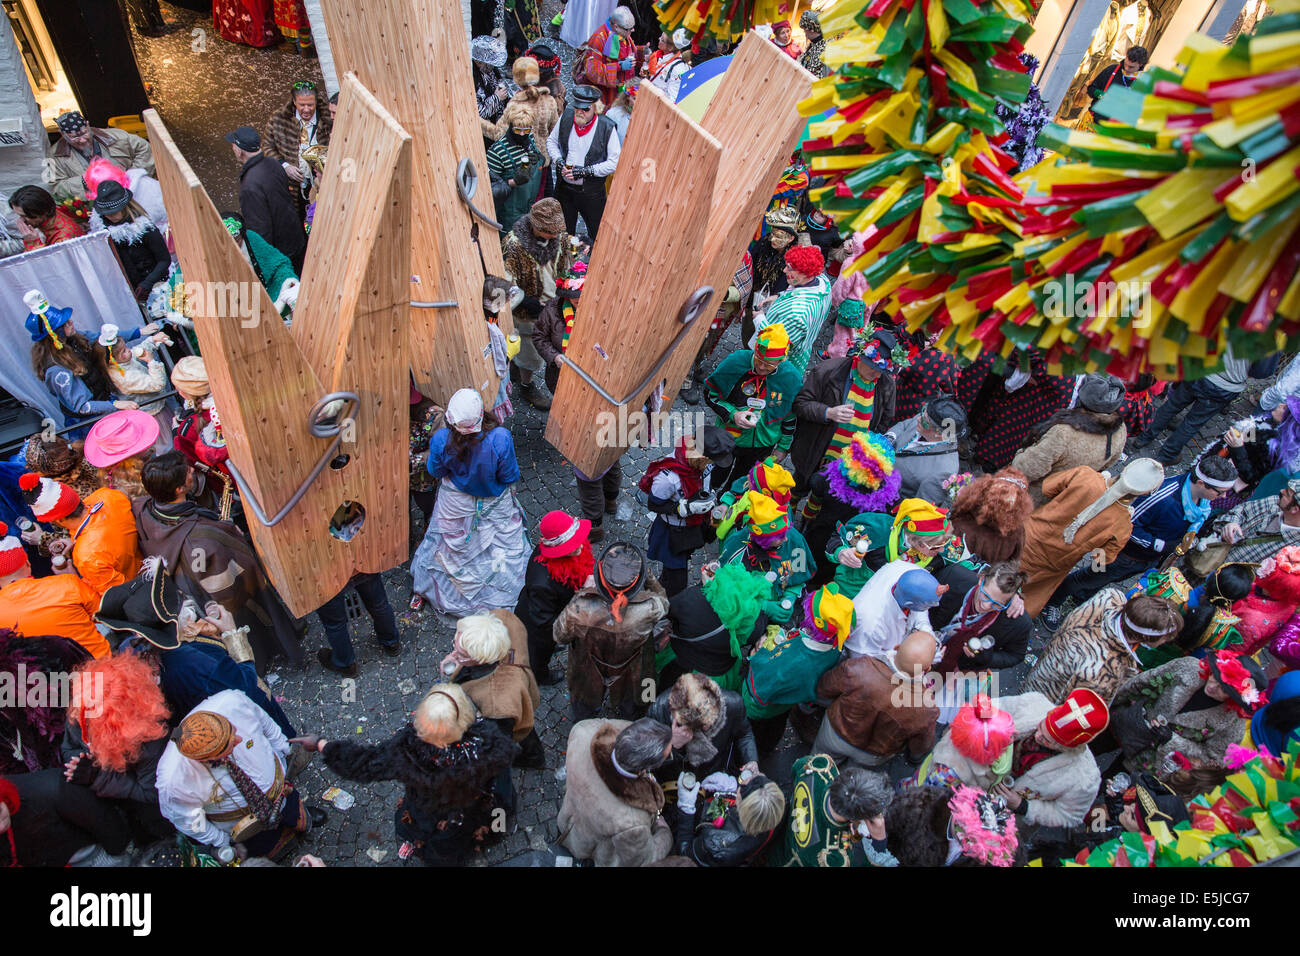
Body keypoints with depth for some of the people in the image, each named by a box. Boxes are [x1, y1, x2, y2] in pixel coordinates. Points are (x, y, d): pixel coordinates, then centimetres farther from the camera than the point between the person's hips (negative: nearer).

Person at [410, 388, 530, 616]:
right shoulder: (500, 439, -37)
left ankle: (422, 591, 50)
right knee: (503, 545, 26)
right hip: (495, 506, -1)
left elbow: (436, 472, -12)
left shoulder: (441, 440, -32)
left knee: (447, 547, 26)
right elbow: (510, 477, -21)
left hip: (455, 506, 1)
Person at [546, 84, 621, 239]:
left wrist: (586, 171, -22)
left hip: (592, 192, -3)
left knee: (598, 235, 9)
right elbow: (551, 141, 10)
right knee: (564, 233, 19)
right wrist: (558, 161, -10)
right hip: (564, 188, 4)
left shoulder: (607, 127, -16)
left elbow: (615, 162, -16)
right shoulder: (566, 117, -4)